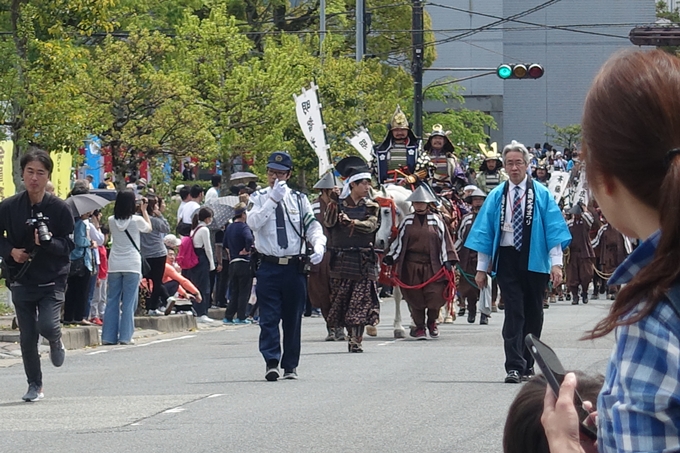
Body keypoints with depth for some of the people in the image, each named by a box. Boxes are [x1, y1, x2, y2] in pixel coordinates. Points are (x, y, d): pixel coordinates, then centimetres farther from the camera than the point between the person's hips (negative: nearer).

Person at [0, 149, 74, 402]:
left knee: (47, 326, -20)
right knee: (27, 337, 4)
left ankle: (56, 342, 18)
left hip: (52, 280, -2)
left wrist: (49, 242, -25)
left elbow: (69, 246, -5)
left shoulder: (60, 209, -7)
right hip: (21, 281, 2)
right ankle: (34, 385, 20)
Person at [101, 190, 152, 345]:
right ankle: (125, 337, -2)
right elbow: (148, 228, 12)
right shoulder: (137, 220, -8)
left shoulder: (112, 221, 0)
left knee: (112, 301, 8)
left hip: (114, 265, 3)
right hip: (132, 265, -3)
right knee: (129, 303, 0)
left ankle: (108, 336, 7)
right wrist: (144, 210, 20)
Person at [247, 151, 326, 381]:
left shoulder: (299, 200, 8)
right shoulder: (259, 198, 4)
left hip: (295, 267, 2)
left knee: (293, 319, 7)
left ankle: (290, 366, 15)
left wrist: (319, 246, -15)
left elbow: (313, 226, 5)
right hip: (268, 267, -2)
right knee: (269, 318, -8)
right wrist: (273, 198, -21)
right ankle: (271, 362, -10)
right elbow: (253, 222, -14)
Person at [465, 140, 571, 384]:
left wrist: (556, 263, -11)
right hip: (507, 259, 0)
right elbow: (485, 232, 6)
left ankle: (528, 363, 20)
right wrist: (481, 268, 3)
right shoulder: (496, 196, 5)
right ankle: (514, 366, -13)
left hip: (535, 260, 0)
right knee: (514, 313, -8)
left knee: (533, 313, 8)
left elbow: (554, 229, -2)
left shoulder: (542, 194, 2)